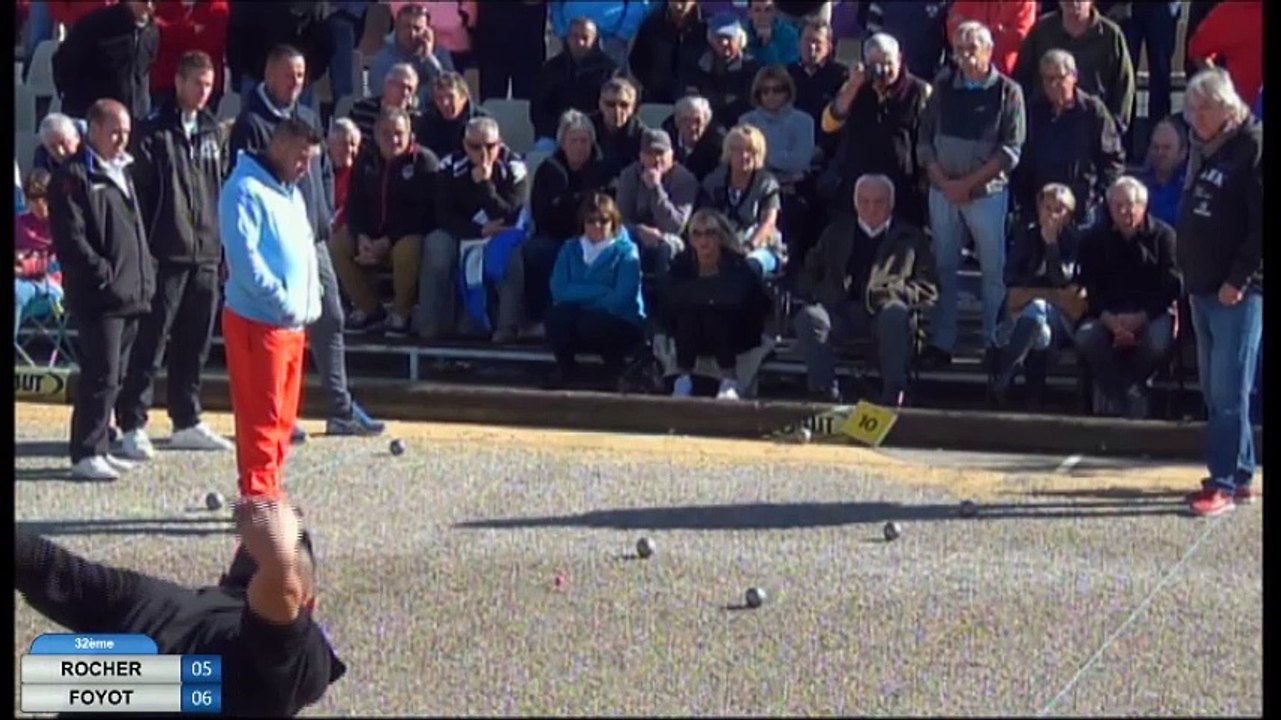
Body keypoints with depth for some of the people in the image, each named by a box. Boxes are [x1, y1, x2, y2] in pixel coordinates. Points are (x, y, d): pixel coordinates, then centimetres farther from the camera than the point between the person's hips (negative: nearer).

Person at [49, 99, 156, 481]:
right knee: (100, 376, -10)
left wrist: (145, 275, 14)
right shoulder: (74, 175, -8)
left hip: (130, 294, 9)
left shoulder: (122, 171, 20)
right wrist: (103, 273, -18)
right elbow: (69, 237, -15)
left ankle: (96, 449, 20)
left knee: (112, 377, 12)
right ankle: (86, 454, -6)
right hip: (98, 296, -9)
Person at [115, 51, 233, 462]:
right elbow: (140, 192, -7)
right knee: (153, 340, -6)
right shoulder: (154, 132, -3)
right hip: (167, 254, -6)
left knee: (196, 343, 11)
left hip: (207, 254, 6)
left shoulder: (213, 132, 15)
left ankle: (187, 422, 20)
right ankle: (132, 424, -2)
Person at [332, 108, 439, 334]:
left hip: (411, 234, -6)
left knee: (407, 249, -38)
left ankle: (401, 312, -13)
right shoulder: (366, 161, 8)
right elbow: (355, 204, 7)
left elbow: (423, 212, -18)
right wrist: (361, 236, -14)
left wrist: (388, 241, -24)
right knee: (336, 245, -16)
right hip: (372, 233, 6)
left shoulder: (425, 161, -9)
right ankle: (369, 308, -1)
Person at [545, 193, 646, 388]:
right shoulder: (570, 249, 8)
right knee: (556, 315, -29)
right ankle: (566, 370, -7)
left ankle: (615, 367, -6)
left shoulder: (626, 252, -4)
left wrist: (580, 296, -12)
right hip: (579, 328, 3)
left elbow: (619, 300, -17)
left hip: (621, 325, -3)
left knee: (590, 322, -35)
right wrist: (601, 291, -17)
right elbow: (559, 290, -8)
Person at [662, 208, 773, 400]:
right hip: (692, 336, 2)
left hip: (734, 335, -2)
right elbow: (667, 297, -18)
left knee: (714, 315, -31)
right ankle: (684, 380, -25)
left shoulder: (736, 265, -15)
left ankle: (730, 382, -28)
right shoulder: (683, 263, -7)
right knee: (687, 312, -27)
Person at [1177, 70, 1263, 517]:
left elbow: (1261, 223, -15)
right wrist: (1189, 272, 14)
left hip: (1238, 292, -9)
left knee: (1228, 391, -8)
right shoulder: (1205, 151, 16)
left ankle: (1225, 483, -6)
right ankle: (1241, 477, 20)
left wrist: (1239, 279, -18)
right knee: (1215, 389, 12)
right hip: (1203, 286, 9)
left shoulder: (1252, 146, -10)